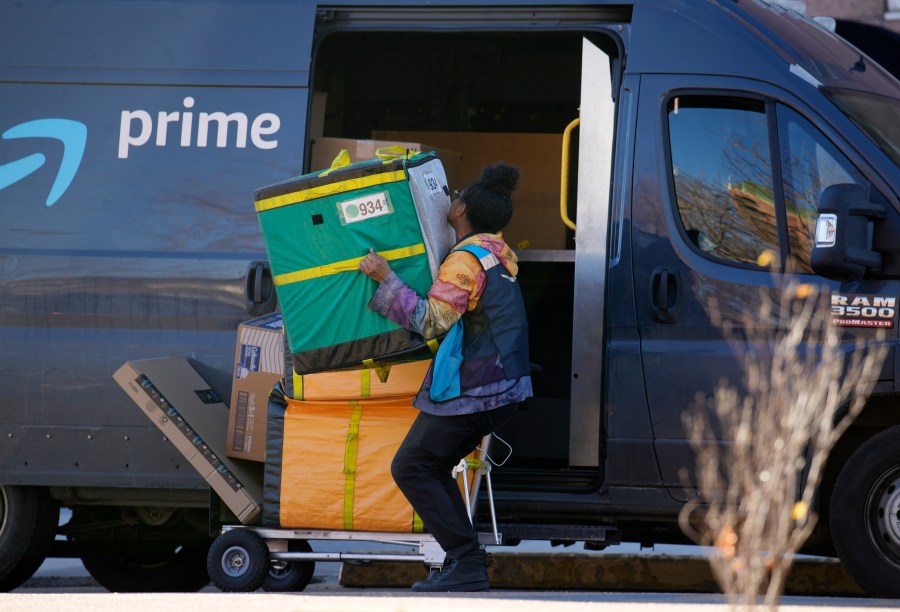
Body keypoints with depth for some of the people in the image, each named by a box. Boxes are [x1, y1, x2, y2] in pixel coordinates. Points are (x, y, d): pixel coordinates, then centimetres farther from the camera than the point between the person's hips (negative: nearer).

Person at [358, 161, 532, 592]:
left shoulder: (465, 260, -15)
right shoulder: (497, 255, 15)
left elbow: (432, 321, -21)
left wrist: (386, 279, -17)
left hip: (470, 389, -9)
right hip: (502, 385, 9)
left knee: (411, 467, -4)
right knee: (432, 467, 16)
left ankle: (466, 561, -11)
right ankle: (462, 563, 8)